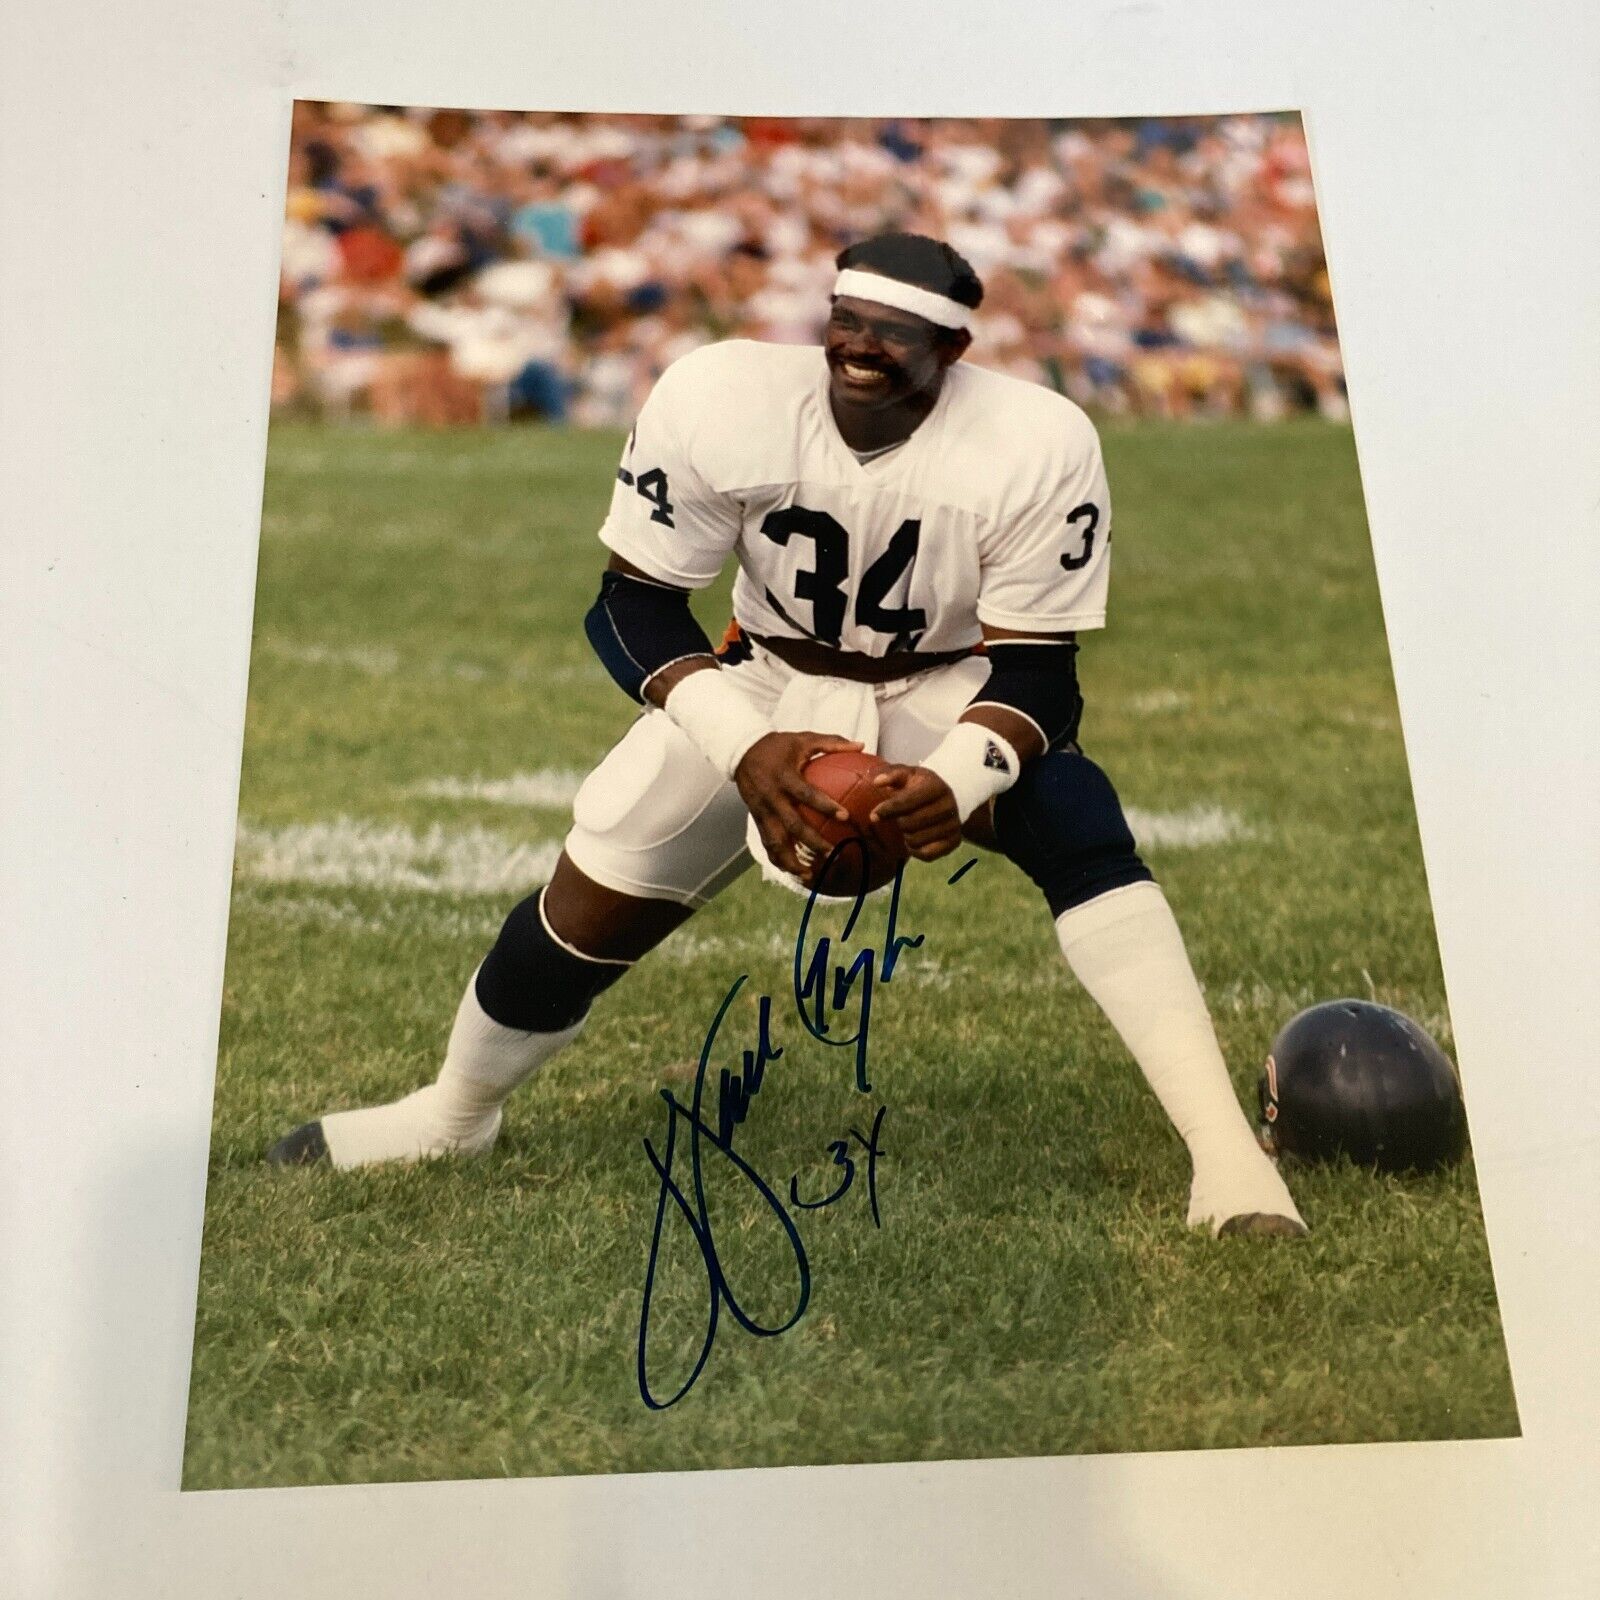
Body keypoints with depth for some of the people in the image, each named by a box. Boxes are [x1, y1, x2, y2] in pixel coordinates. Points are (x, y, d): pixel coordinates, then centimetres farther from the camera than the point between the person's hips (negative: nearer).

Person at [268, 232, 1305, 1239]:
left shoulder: (1039, 444, -27)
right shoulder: (719, 398, -25)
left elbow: (1035, 666, -21)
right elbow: (634, 607, -18)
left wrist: (957, 779, -42)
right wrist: (745, 747, -34)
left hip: (951, 692, 0)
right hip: (763, 683, 1)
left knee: (1085, 833, -28)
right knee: (590, 903, -2)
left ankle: (1222, 1147, -22)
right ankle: (453, 1117, 27)